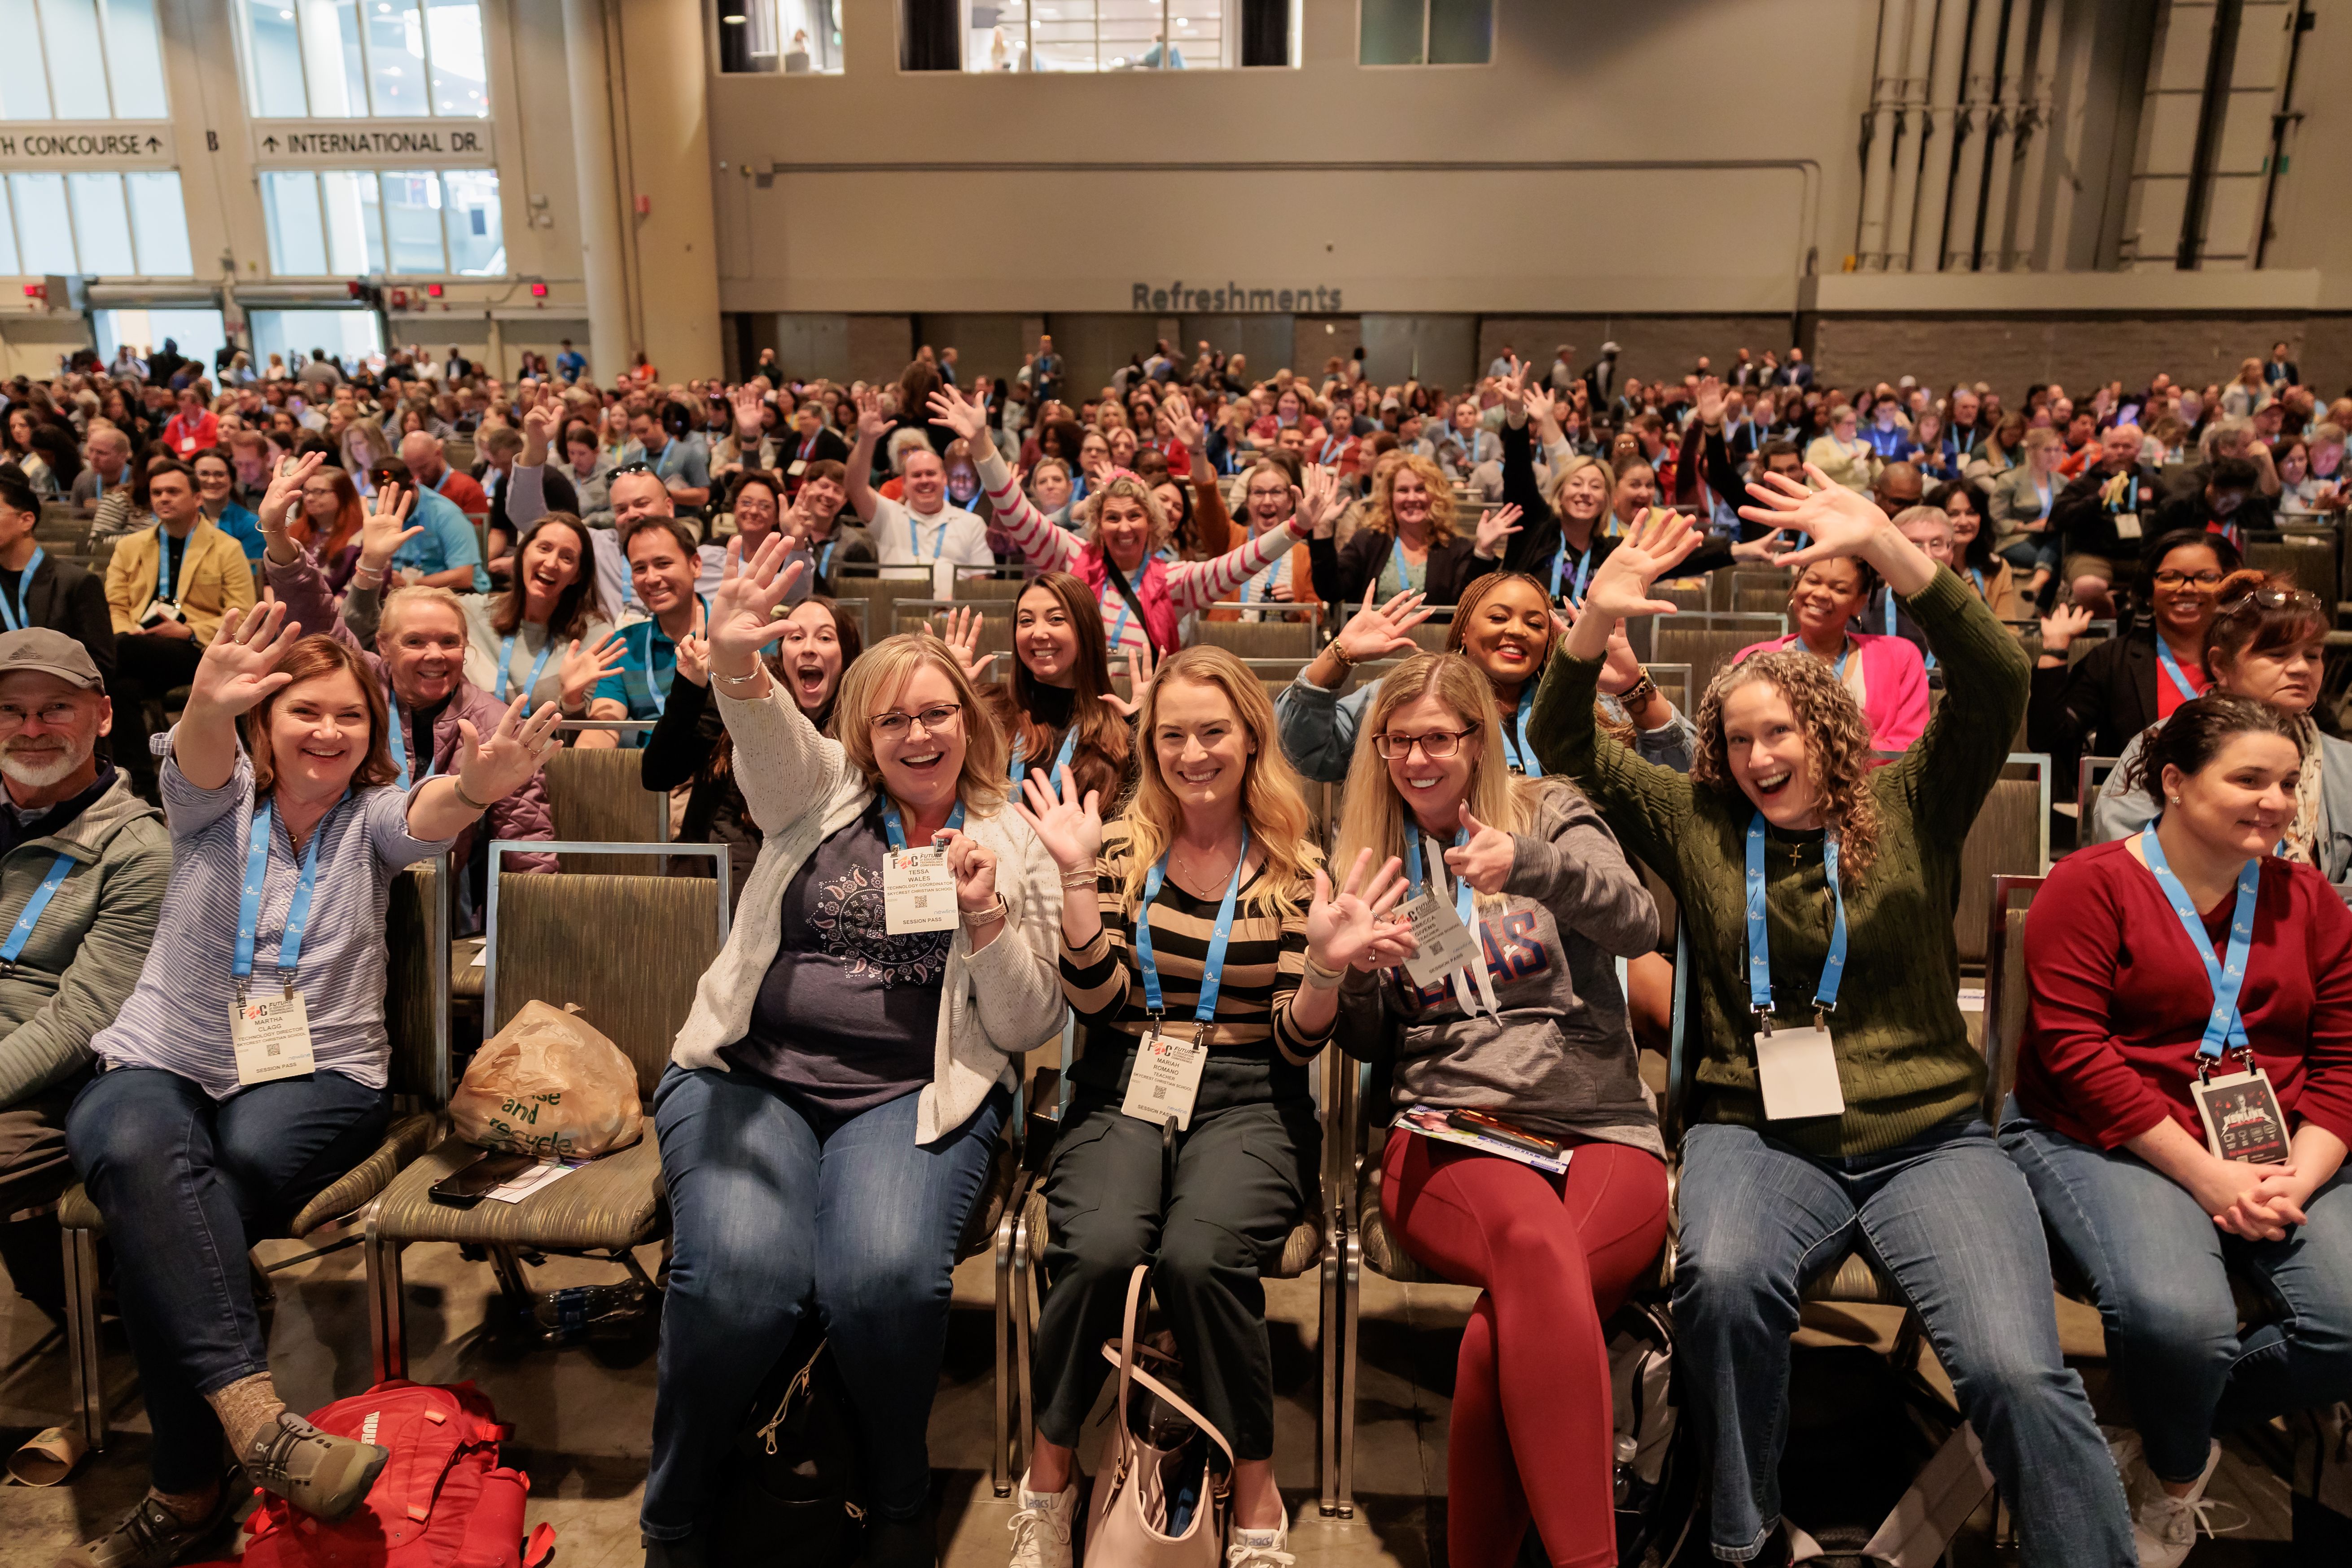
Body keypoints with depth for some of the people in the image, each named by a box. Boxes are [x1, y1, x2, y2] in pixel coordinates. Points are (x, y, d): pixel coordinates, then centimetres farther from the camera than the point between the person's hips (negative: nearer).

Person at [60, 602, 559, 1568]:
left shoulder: (371, 818, 6)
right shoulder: (216, 801, 7)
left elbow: (431, 816, -20)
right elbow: (198, 761, -19)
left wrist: (476, 786, -47)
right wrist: (208, 707, -47)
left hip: (317, 1078, 0)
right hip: (162, 1064, 1)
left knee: (160, 1222, -28)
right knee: (140, 1150, -35)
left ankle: (188, 1490, -17)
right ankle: (255, 1419, -40)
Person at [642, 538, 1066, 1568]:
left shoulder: (1011, 844, 11)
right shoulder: (818, 793, 10)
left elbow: (1028, 1027, 8)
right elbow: (768, 732, -15)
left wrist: (987, 916, -9)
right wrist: (735, 662, -38)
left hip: (916, 1096, 0)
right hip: (752, 1074, 1)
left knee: (887, 1276, -30)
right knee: (739, 1276, -28)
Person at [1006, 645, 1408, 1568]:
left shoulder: (1294, 869, 5)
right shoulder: (1121, 848, 8)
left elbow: (1298, 1042, 1)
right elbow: (1097, 998, -2)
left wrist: (1327, 967, -18)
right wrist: (1076, 874, -11)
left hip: (1246, 1102, -1)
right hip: (1121, 1090, 1)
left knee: (1199, 1256, -31)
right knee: (1101, 1248, -29)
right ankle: (1049, 1479, -2)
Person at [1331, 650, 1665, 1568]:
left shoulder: (1551, 814, 14)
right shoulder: (1373, 853, 19)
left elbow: (1640, 925, -6)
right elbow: (1365, 1041, 17)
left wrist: (1534, 863, -25)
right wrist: (1352, 969, -6)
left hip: (1601, 1129, 0)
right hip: (1444, 1132, 0)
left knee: (1516, 1321, -33)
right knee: (1537, 1246, -36)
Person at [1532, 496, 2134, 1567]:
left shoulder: (1909, 808, 8)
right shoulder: (1695, 824, 11)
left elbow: (1995, 685, -7)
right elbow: (1565, 749, 6)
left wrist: (1888, 549, -21)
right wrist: (1597, 621, -13)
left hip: (1927, 1139, 0)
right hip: (1756, 1133, 0)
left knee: (2016, 1369, -24)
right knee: (1723, 1279, -31)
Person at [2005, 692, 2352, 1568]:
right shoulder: (2092, 885, -4)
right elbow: (2072, 1051, -13)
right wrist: (2207, 1175, -17)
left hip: (2275, 1157, 6)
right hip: (2103, 1142, -5)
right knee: (2176, 1317, -32)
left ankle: (2172, 1445, 8)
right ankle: (2176, 1480, 6)